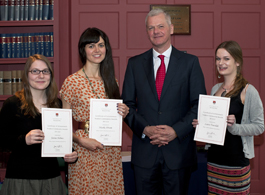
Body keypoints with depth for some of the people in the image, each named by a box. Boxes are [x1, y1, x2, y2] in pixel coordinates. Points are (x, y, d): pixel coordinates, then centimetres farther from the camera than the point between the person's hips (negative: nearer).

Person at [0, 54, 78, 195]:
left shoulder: (58, 104, 8)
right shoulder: (12, 104, -5)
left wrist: (70, 155, -2)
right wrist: (24, 140, -24)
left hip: (51, 176, 4)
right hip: (20, 177, -4)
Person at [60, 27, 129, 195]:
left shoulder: (111, 81, 9)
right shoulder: (72, 82, -6)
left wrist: (122, 113, -2)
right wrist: (82, 140, -17)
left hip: (111, 152, 4)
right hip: (84, 152, -4)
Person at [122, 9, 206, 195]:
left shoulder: (190, 62, 2)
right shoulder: (135, 63, 7)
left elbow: (200, 104, -2)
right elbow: (127, 104, 4)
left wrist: (176, 131, -14)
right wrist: (145, 129, -11)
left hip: (179, 150, -1)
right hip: (144, 150, 1)